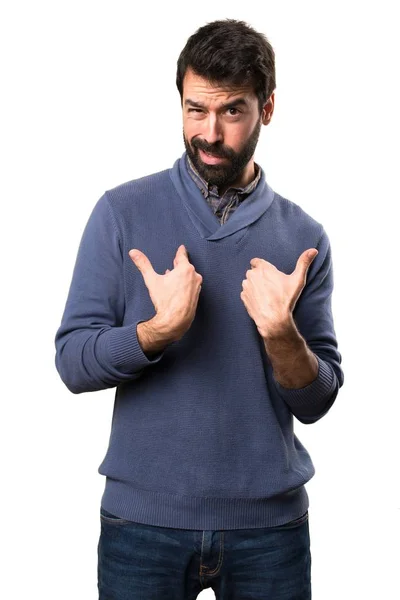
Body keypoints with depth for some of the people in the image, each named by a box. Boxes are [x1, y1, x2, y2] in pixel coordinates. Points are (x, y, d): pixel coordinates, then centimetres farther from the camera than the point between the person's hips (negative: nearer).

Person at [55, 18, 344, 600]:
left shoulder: (304, 237, -1)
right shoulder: (122, 212, -4)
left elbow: (316, 402, -1)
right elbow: (72, 362, -7)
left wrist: (281, 333, -20)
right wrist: (160, 329, -24)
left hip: (270, 523, 2)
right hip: (143, 518, -1)